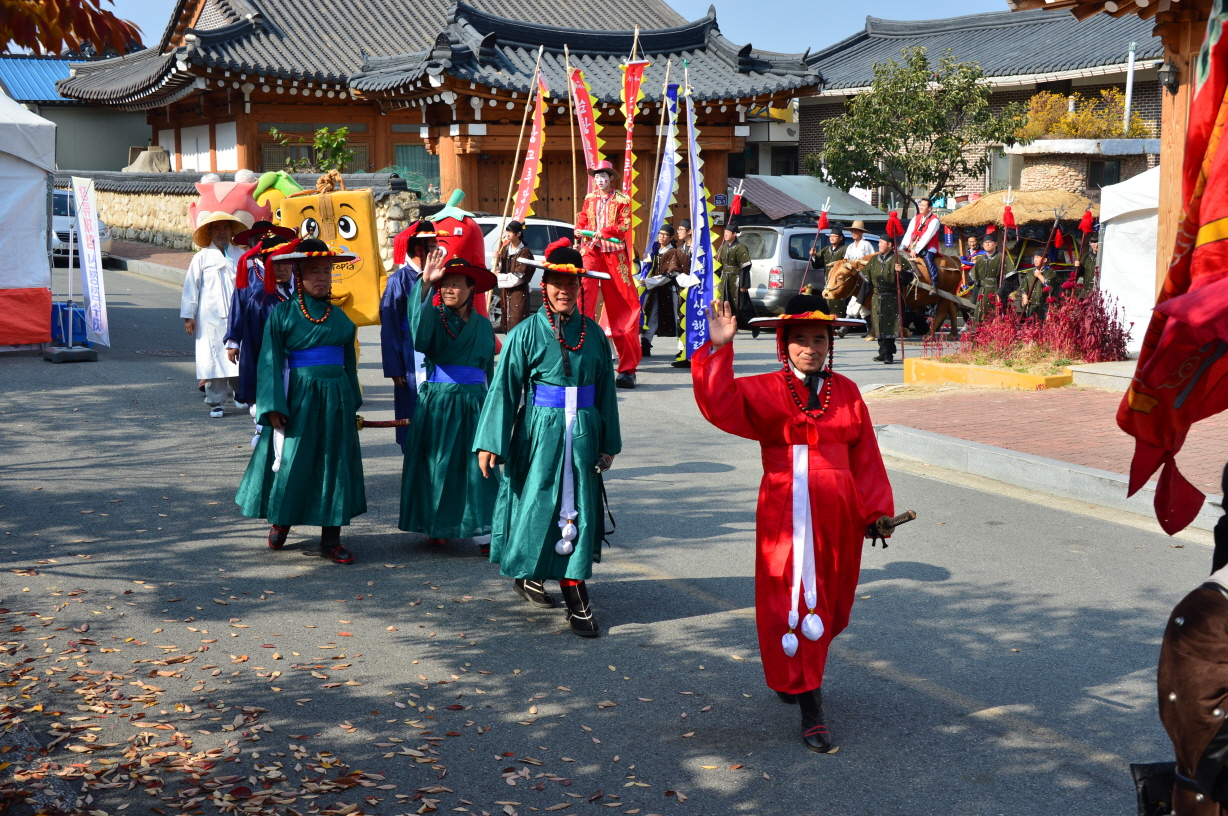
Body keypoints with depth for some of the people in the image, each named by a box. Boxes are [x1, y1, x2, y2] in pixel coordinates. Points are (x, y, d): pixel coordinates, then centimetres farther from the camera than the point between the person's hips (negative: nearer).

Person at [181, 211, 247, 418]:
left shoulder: (240, 256, 11)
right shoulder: (202, 257, 5)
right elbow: (191, 286, 4)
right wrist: (188, 316, 0)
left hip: (237, 316, 2)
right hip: (210, 318, -2)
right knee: (213, 359, -2)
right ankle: (216, 402, 5)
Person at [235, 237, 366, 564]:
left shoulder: (339, 317, 9)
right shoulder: (283, 313, -3)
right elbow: (271, 361, -6)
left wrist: (352, 404, 13)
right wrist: (273, 406, -13)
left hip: (335, 398, 4)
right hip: (297, 398, -4)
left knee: (335, 462, 4)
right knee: (291, 462, 4)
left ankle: (331, 540, 11)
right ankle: (279, 520, 29)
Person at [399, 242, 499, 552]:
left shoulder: (483, 326, 9)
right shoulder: (434, 316, -3)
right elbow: (419, 336, -28)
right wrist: (425, 283, -35)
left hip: (474, 404, 2)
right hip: (437, 402, -2)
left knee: (477, 467, -3)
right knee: (436, 464, 5)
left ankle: (483, 534, -1)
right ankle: (434, 526, 21)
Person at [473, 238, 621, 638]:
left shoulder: (593, 333, 5)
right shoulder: (526, 333, -4)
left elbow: (606, 390, 11)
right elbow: (503, 389, -5)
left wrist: (609, 442, 12)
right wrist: (490, 443, -9)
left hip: (582, 434, 3)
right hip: (539, 432, -3)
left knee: (579, 510, 3)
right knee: (537, 504, 4)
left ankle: (577, 599, 10)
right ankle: (527, 573, 27)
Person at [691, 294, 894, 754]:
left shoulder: (846, 392, 7)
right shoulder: (764, 392, -2)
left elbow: (866, 457, 9)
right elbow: (718, 404, -20)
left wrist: (877, 510, 6)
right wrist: (720, 348, -28)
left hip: (837, 515, 4)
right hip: (785, 515, -3)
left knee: (830, 602, 15)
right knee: (792, 603, -4)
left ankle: (795, 674, 42)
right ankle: (811, 710, 2)